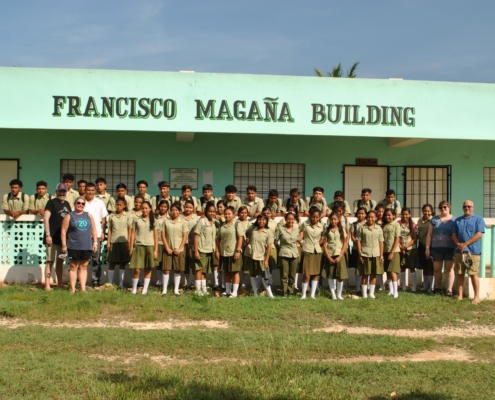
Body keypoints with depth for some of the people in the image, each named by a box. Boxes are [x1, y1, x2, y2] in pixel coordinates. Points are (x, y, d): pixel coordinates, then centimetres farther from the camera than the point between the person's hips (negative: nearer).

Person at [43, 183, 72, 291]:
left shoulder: (67, 204, 15)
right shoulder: (51, 202, -5)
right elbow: (46, 218, -12)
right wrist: (47, 235, -18)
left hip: (63, 237, 6)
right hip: (52, 238, -6)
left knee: (60, 261, 12)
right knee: (50, 261, -5)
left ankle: (60, 283, 19)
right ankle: (47, 285, -3)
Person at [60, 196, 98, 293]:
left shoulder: (89, 215, 11)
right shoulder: (69, 216, 1)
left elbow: (93, 230, 14)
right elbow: (63, 231, -2)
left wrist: (95, 242, 7)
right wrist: (64, 245, -8)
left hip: (87, 246, 3)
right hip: (73, 247, -3)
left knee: (83, 267, 7)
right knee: (73, 267, 3)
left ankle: (83, 288, 10)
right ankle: (72, 289, 6)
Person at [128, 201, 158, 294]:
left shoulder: (153, 221, 8)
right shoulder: (136, 219, 6)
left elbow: (156, 236, 7)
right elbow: (132, 233, 7)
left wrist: (156, 250, 1)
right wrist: (131, 247, 1)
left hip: (150, 246, 1)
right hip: (138, 246, -1)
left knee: (148, 269, 2)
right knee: (137, 269, -7)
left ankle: (145, 289, 9)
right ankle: (134, 288, 8)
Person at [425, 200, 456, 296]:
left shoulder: (454, 220, 3)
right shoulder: (434, 220, 8)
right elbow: (429, 234, 8)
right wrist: (427, 248, 3)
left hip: (450, 249, -2)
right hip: (437, 248, 2)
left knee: (449, 269, -1)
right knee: (437, 269, 8)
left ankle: (449, 289, 0)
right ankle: (437, 287, 22)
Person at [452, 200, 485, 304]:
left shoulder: (478, 219, 2)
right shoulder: (458, 220, 17)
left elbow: (479, 234, -8)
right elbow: (454, 234, 13)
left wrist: (465, 244, -14)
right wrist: (458, 244, -7)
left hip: (473, 251, -5)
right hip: (459, 251, 5)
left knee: (473, 274, -6)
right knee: (460, 274, 6)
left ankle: (477, 297, 0)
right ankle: (460, 296, 12)